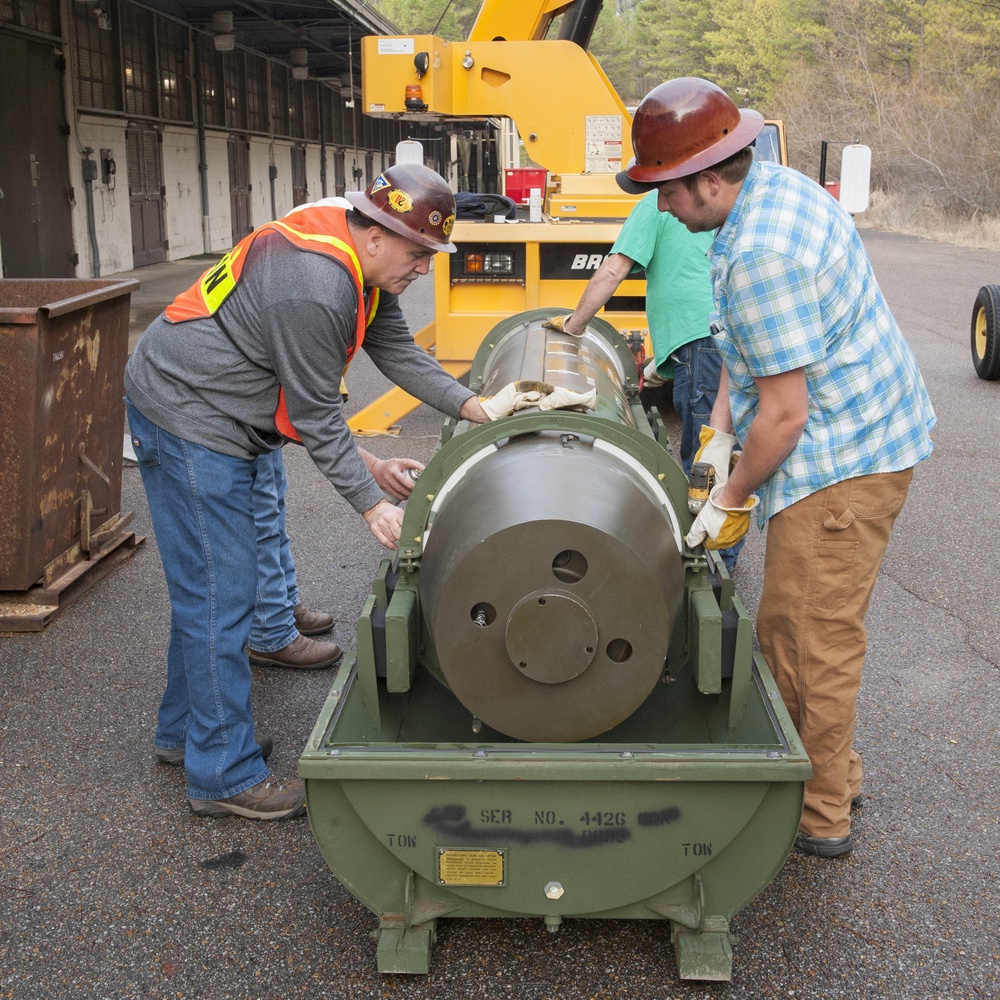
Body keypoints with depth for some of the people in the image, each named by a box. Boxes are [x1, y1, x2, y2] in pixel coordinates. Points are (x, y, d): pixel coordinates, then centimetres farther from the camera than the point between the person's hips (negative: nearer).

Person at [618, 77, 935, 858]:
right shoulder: (776, 183, 7)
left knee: (815, 640, 1)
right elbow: (748, 344, 17)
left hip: (841, 458, -11)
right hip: (866, 433, 11)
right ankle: (829, 774, 36)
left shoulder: (762, 254, -27)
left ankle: (821, 818, 17)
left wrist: (731, 501, -9)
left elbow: (783, 413, -23)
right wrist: (718, 429, 14)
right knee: (789, 627, 20)